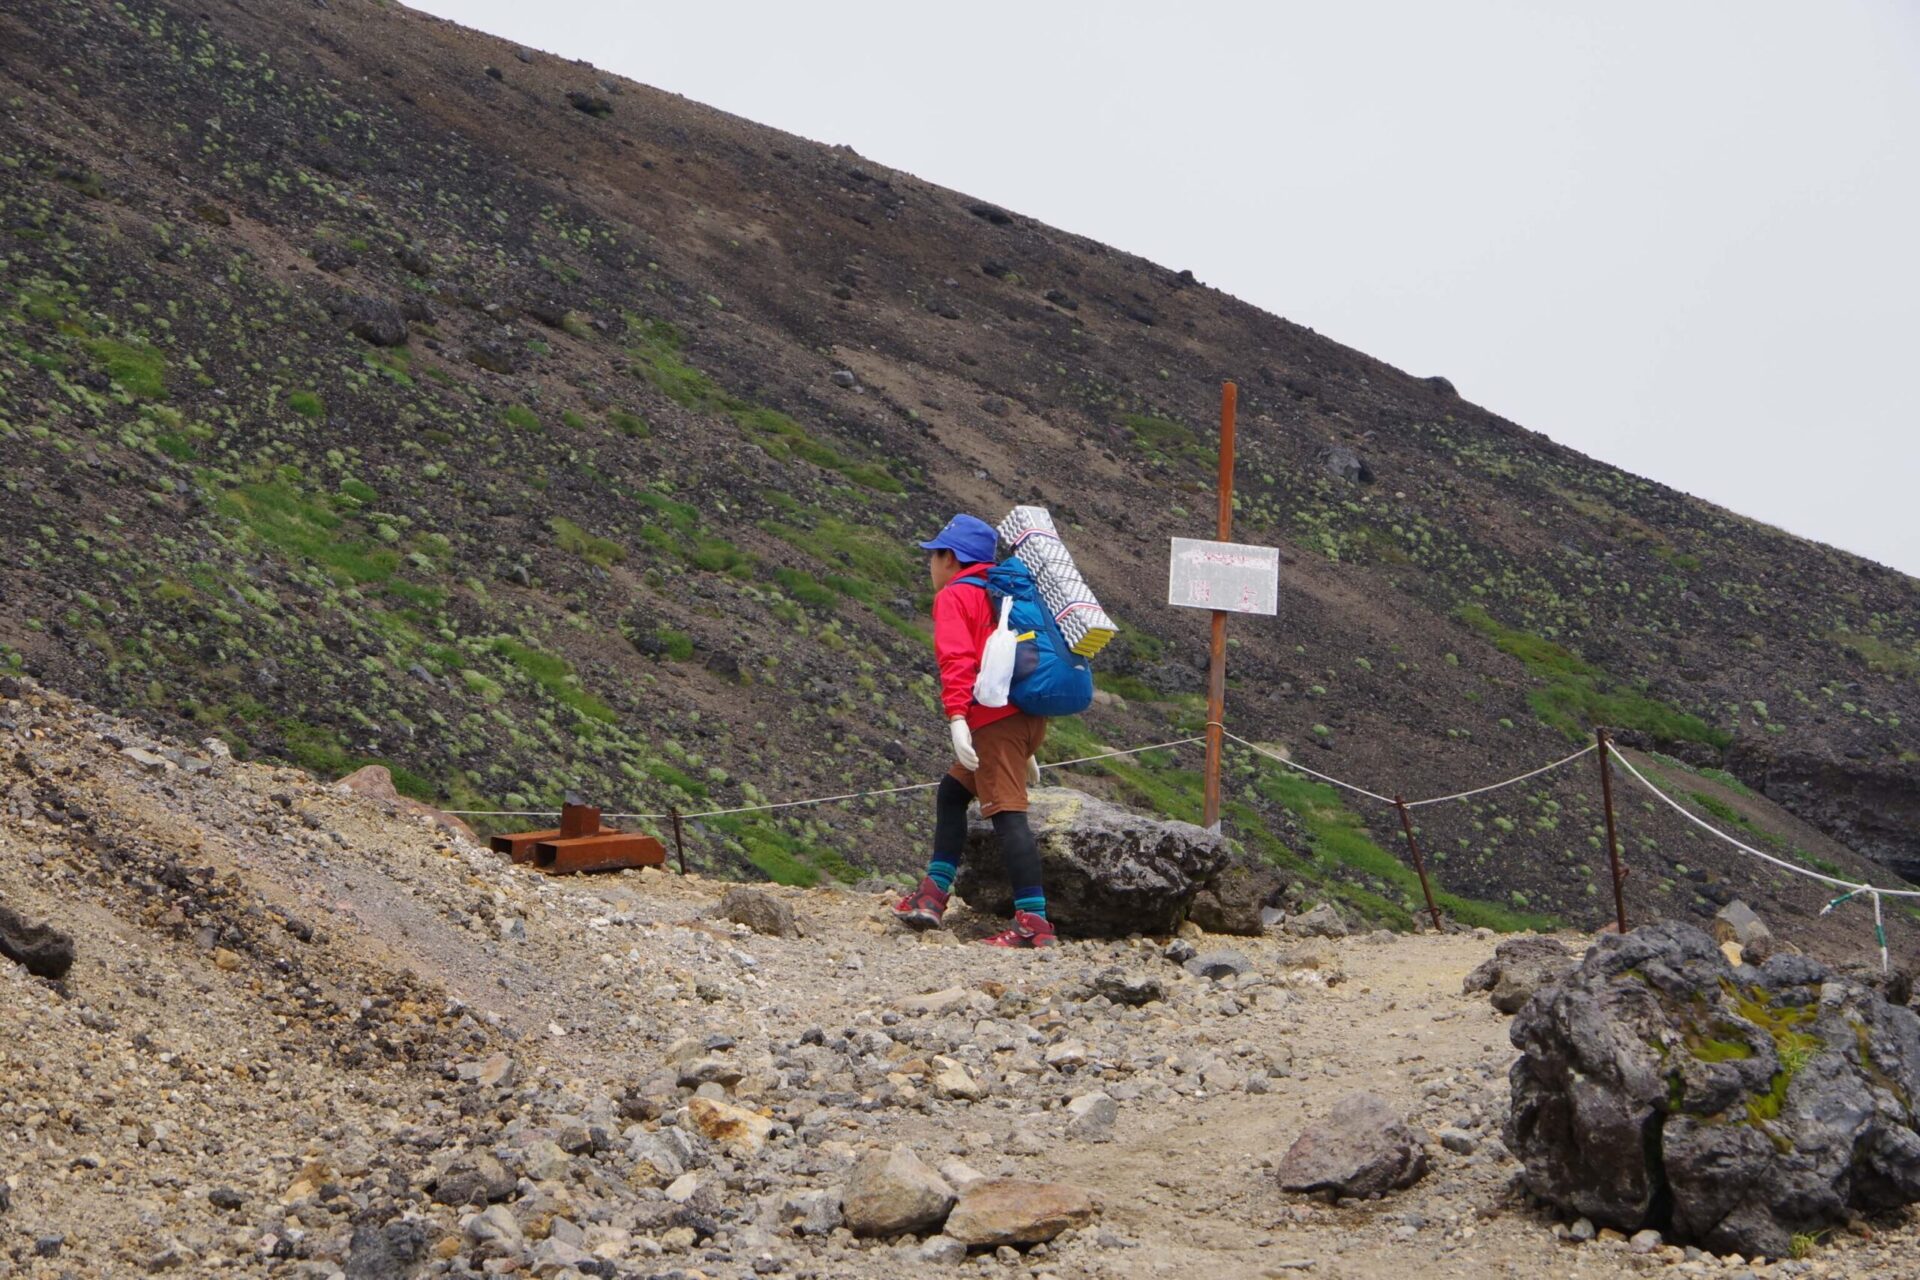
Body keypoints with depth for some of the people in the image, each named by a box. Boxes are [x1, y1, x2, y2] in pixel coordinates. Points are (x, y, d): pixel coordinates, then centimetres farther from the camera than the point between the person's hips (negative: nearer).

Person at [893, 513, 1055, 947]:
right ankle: (933, 896, 20)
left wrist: (957, 717, -25)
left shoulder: (953, 597, 1)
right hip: (1027, 715, 9)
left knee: (1007, 812, -13)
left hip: (995, 720, -9)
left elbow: (957, 659, -15)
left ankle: (1034, 923, -19)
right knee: (952, 791, 20)